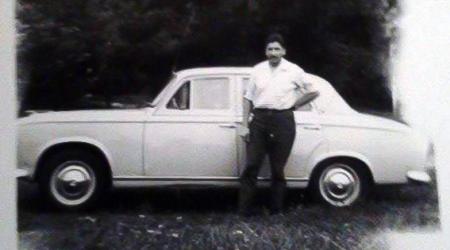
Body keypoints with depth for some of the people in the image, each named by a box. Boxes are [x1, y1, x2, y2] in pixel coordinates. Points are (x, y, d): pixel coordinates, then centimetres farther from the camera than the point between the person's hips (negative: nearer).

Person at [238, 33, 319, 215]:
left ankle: (276, 211, 17)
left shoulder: (294, 71, 1)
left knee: (278, 169, 6)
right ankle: (243, 211, 5)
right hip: (259, 119, 2)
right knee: (251, 166, -1)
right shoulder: (258, 70, 7)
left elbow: (313, 92, 9)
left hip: (283, 120, -1)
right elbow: (248, 98, 9)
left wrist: (293, 104, 5)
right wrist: (244, 125, 3)